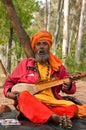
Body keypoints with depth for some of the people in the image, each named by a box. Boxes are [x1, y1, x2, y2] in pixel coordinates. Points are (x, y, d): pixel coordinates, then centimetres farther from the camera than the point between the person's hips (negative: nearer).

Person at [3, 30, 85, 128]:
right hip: (30, 101, -2)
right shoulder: (25, 64, 10)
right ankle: (54, 117, -46)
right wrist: (9, 93, -6)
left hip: (52, 102, 2)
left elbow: (71, 87, 14)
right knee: (24, 96, -35)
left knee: (72, 107, -24)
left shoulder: (58, 66, 12)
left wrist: (68, 87, -11)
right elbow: (10, 81, 16)